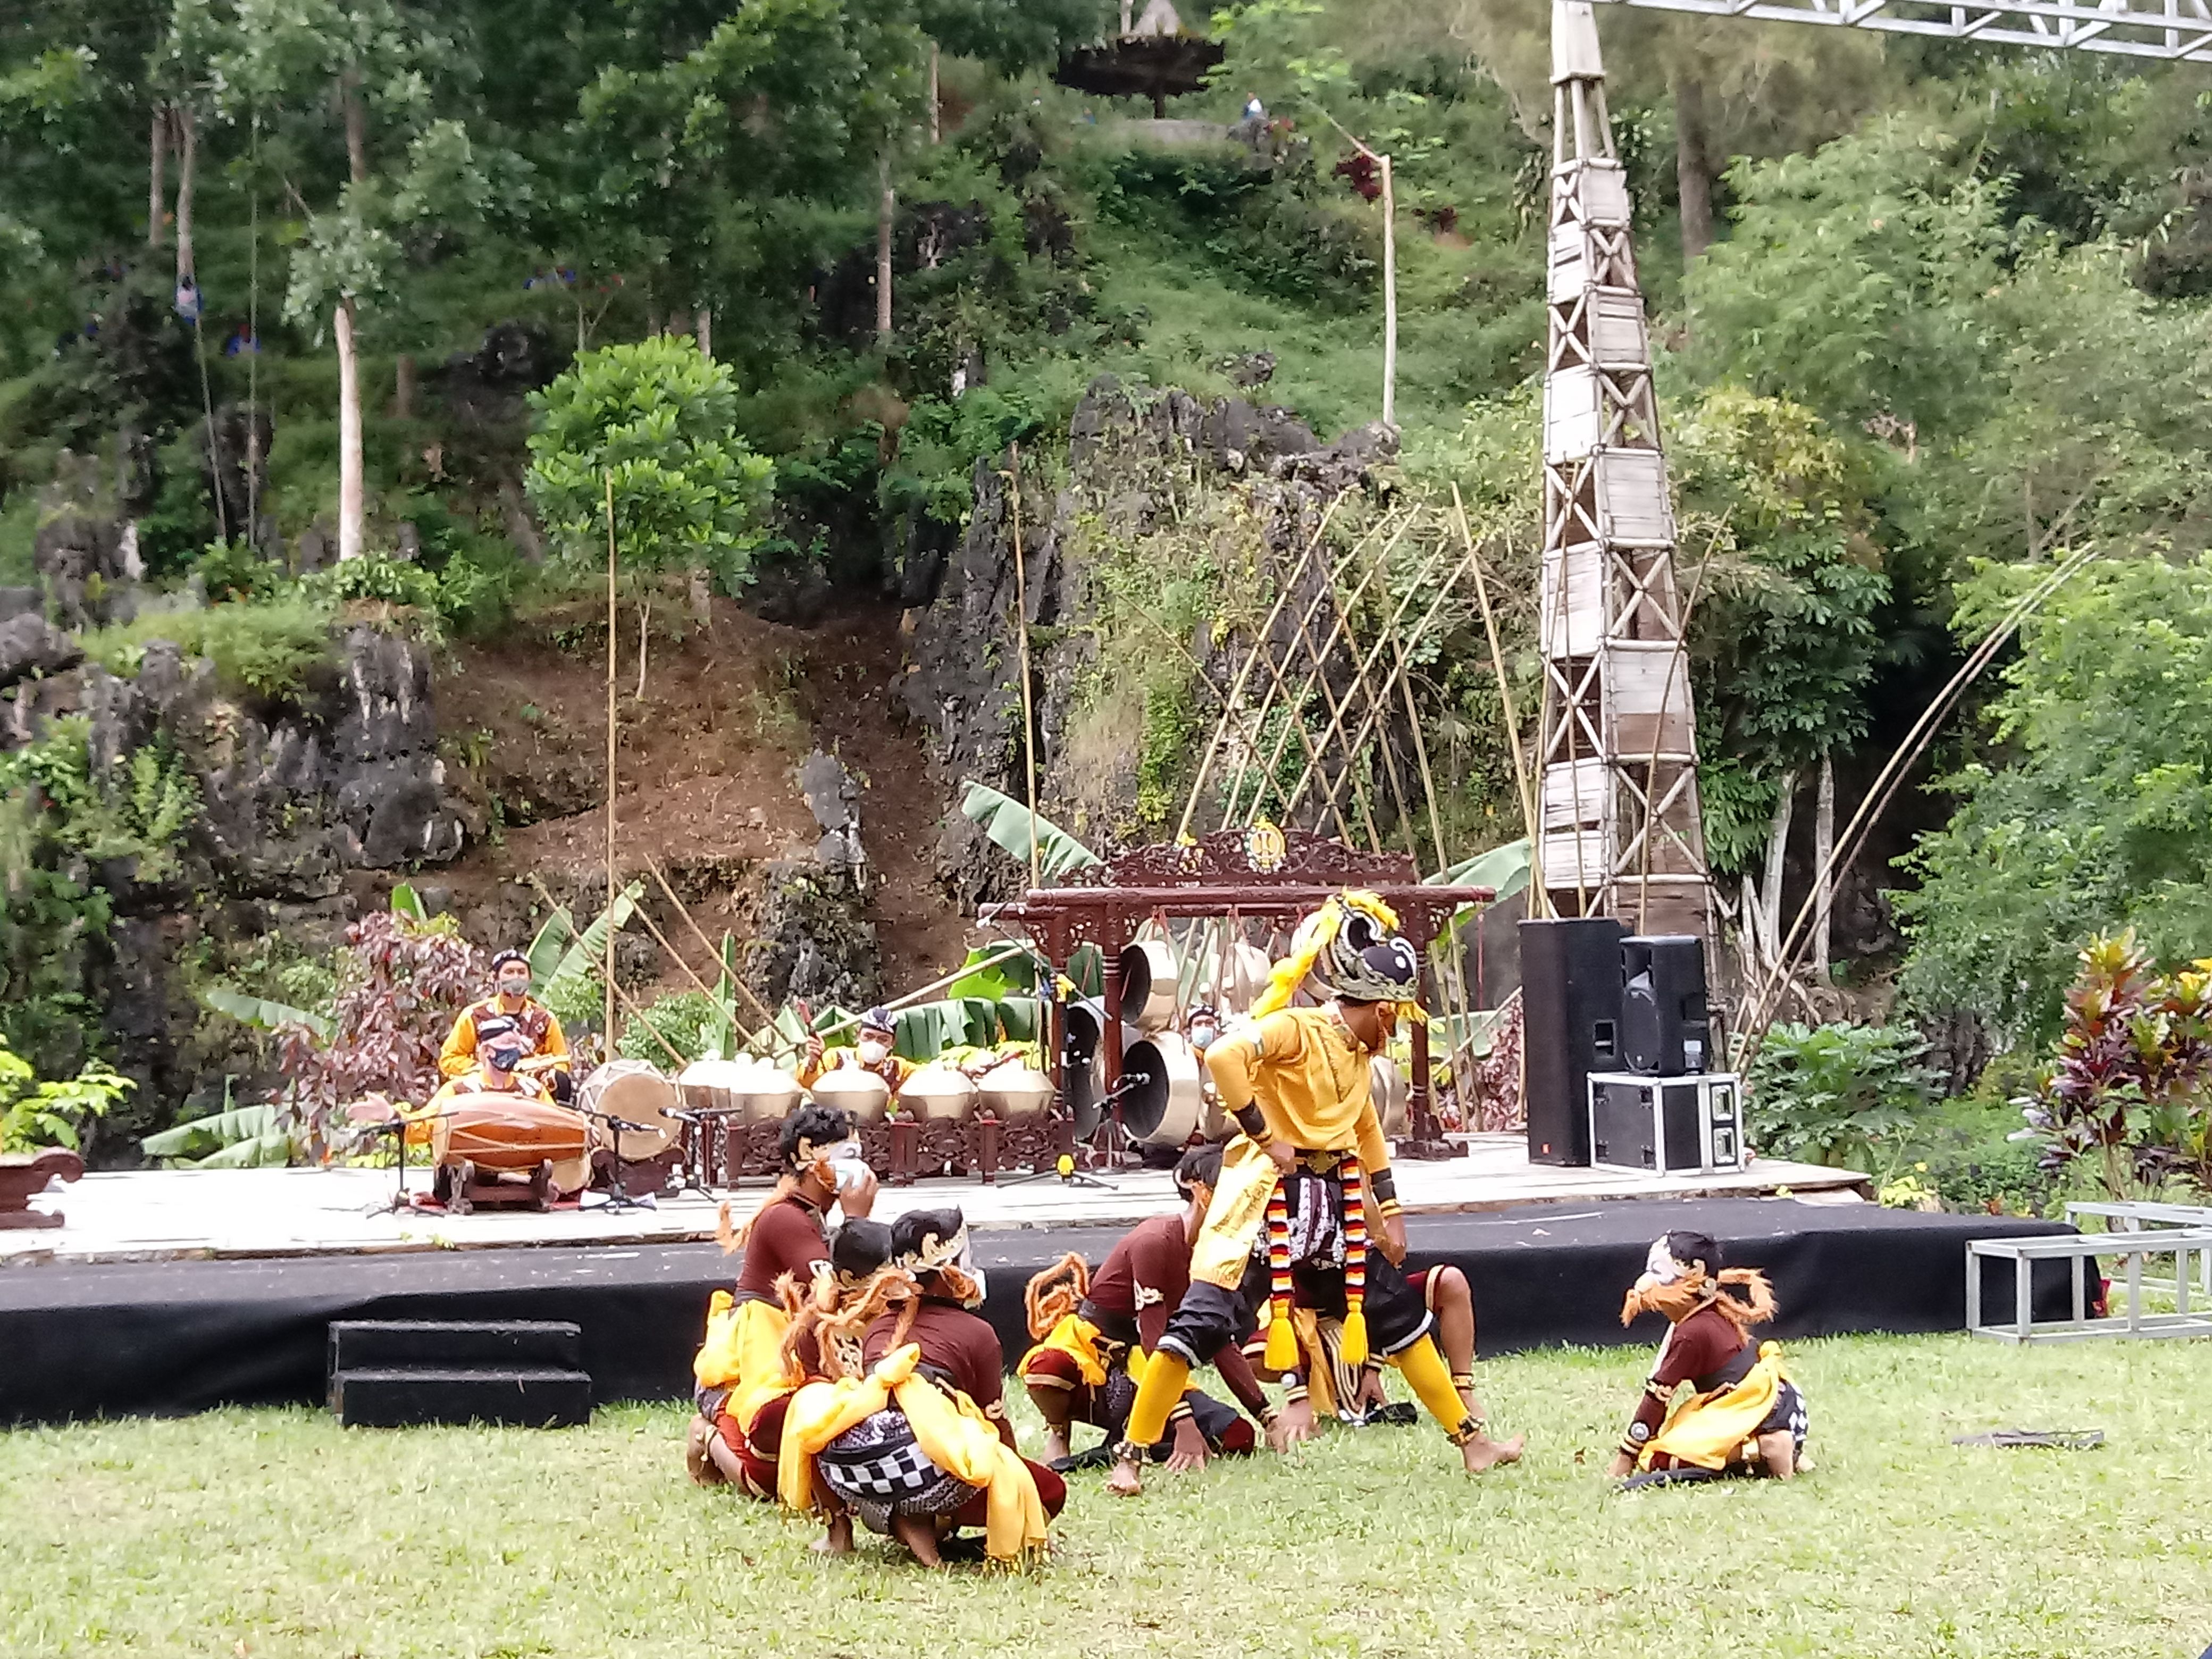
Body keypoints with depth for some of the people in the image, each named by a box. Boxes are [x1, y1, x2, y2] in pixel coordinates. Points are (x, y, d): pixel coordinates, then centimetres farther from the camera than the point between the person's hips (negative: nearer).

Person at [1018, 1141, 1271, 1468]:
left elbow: (1223, 1346, 6)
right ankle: (1058, 1433, -9)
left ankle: (1126, 1444, 2)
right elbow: (1154, 1342, -27)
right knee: (1049, 1366, -43)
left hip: (1140, 1374, 7)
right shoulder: (1155, 1241, -22)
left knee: (1238, 1437, -13)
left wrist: (1268, 1416, 0)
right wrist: (1185, 1425, -34)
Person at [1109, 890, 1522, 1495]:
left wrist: (1390, 1212, 26)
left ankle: (1471, 1440, 23)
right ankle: (1130, 1456, -6)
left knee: (1398, 1310, 11)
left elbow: (1366, 1132, 27)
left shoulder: (1357, 1054, 14)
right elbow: (1223, 1055, -29)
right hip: (1267, 1192, -8)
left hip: (1330, 1206, 8)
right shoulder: (1297, 1029, -13)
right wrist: (1263, 1136, -22)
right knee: (1203, 1319, -14)